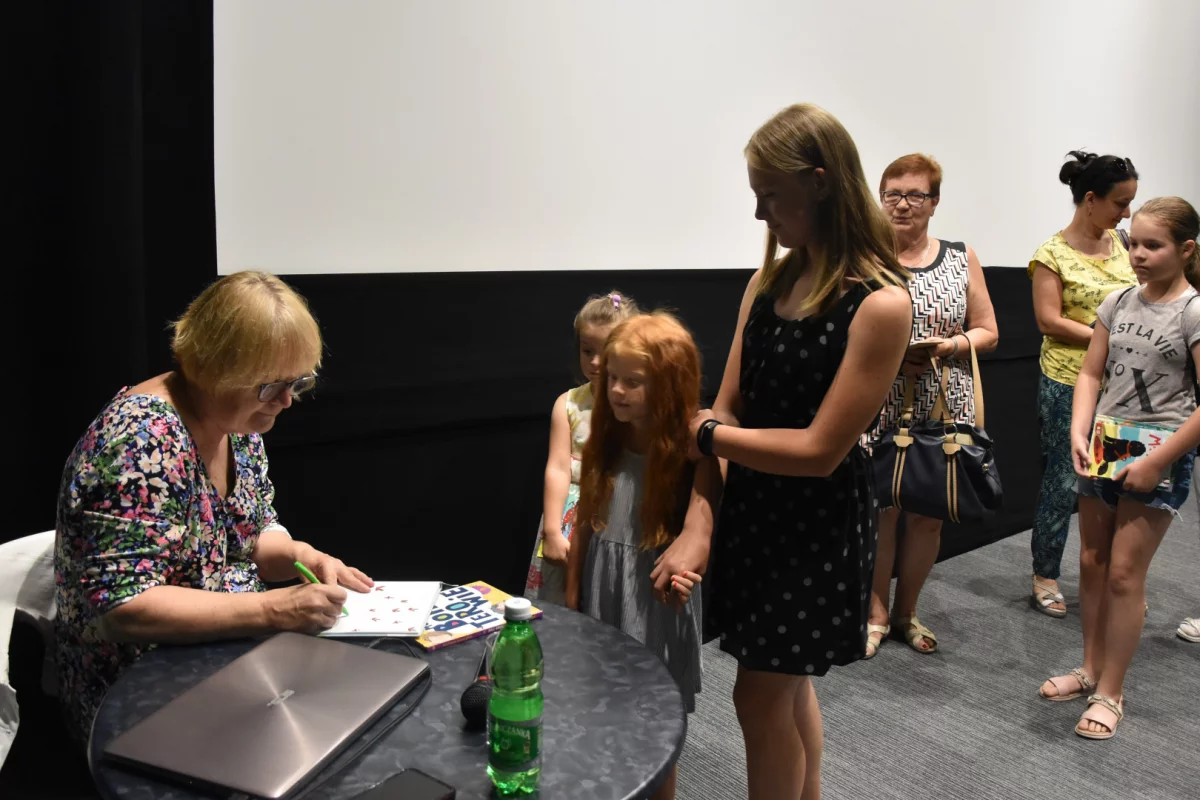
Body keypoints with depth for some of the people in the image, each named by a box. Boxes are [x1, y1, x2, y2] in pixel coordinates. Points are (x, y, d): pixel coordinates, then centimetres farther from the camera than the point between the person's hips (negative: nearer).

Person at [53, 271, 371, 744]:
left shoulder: (238, 422, 1)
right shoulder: (143, 438, -24)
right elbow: (120, 607, -28)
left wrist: (302, 557, -8)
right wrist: (273, 610, -30)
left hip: (221, 661, 8)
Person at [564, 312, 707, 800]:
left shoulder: (689, 450, -14)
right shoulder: (605, 443, 0)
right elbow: (584, 524, 5)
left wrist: (684, 568, -28)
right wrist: (571, 599, 9)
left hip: (657, 604, -4)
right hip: (600, 596, 4)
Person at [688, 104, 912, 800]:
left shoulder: (880, 303, -20)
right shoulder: (771, 280, 0)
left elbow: (820, 450, -20)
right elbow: (727, 410, 1)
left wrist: (706, 434, -14)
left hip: (822, 517, -7)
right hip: (757, 501, 7)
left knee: (762, 697, 5)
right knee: (788, 685, 23)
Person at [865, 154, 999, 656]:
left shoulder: (962, 258, 7)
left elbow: (988, 333, 7)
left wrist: (951, 344, -12)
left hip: (944, 410, 3)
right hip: (878, 408, -2)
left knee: (929, 515, 9)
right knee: (878, 511, 2)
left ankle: (906, 612, 29)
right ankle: (877, 614, 22)